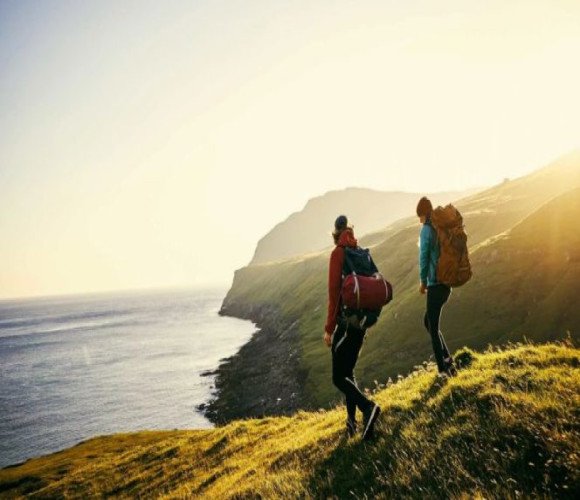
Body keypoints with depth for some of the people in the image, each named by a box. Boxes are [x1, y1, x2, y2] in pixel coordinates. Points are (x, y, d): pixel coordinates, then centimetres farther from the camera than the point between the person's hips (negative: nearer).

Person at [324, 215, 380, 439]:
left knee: (338, 377, -1)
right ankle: (351, 420, 16)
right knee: (348, 372, 17)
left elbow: (334, 291, -15)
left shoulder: (338, 253, -10)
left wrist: (329, 328, -11)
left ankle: (367, 407, -20)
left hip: (346, 321, -7)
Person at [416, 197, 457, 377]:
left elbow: (424, 256, -15)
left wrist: (423, 281, -1)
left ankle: (443, 369, 5)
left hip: (435, 284, -8)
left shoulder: (427, 229, -11)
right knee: (428, 322, 21)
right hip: (446, 283, 8)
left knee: (434, 329, 1)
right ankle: (447, 360, 16)